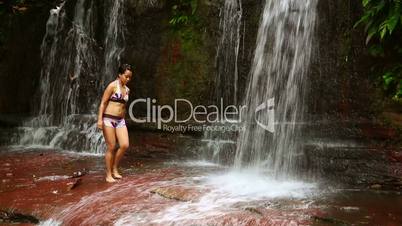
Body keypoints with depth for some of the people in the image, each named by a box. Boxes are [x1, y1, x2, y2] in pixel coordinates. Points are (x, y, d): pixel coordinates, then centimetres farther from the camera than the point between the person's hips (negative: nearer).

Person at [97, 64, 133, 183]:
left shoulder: (127, 89, 12)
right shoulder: (112, 86, -8)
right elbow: (103, 103, -10)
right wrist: (100, 119, -17)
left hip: (120, 120, 6)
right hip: (108, 119, -6)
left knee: (124, 145, -6)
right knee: (111, 147, -3)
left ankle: (114, 169, 14)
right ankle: (108, 175, 11)